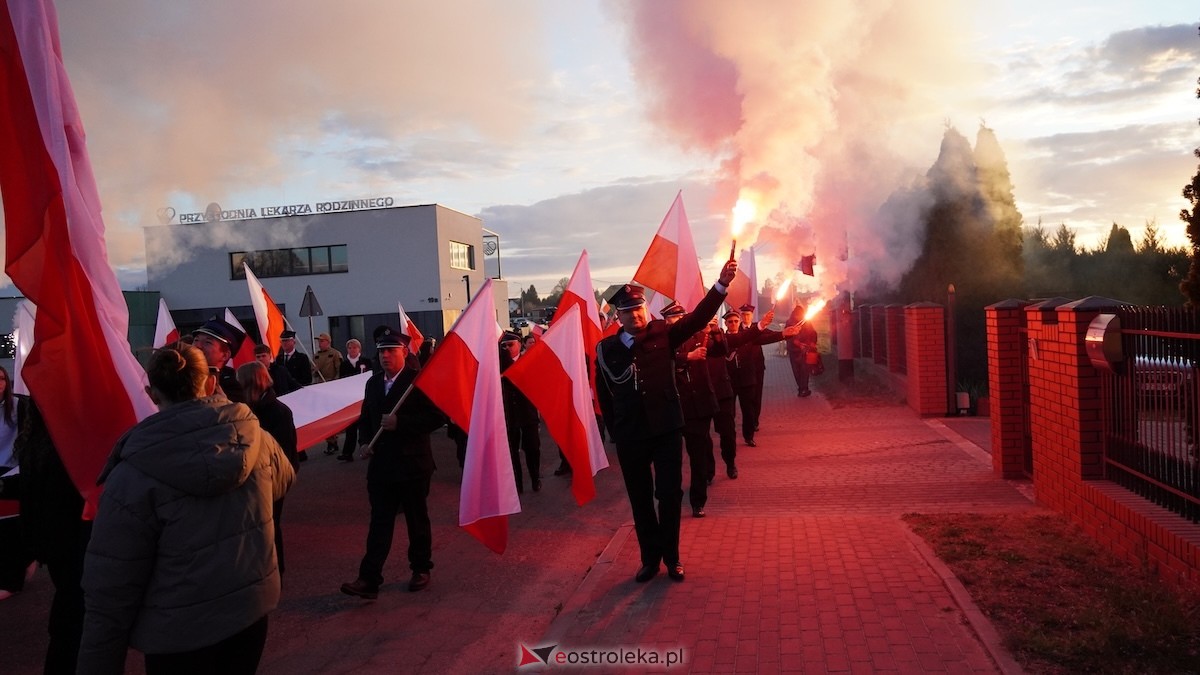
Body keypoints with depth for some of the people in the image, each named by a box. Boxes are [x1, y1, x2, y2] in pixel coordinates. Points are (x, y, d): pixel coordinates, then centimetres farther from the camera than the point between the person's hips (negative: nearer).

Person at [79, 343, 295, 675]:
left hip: (181, 634, -3)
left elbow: (111, 592, -16)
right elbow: (284, 480, 15)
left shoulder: (134, 473, -19)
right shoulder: (255, 436, -9)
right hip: (252, 609, 4)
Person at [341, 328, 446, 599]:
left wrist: (400, 422, -22)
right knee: (379, 523, 4)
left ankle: (421, 569, 28)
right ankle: (369, 579, 4)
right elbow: (365, 418, 18)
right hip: (381, 465, 5)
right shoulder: (373, 383, 11)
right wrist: (364, 442, -1)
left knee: (417, 520, 11)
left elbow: (437, 417, -16)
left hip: (413, 464, -5)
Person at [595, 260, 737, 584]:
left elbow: (698, 317, -13)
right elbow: (604, 393, 6)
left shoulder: (663, 334, -1)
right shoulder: (606, 348, 0)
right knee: (640, 498, 11)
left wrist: (722, 283, -26)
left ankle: (671, 556, 23)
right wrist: (614, 431, 5)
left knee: (670, 493, 5)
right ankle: (650, 557, 26)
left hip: (666, 428, -1)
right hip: (630, 435, 1)